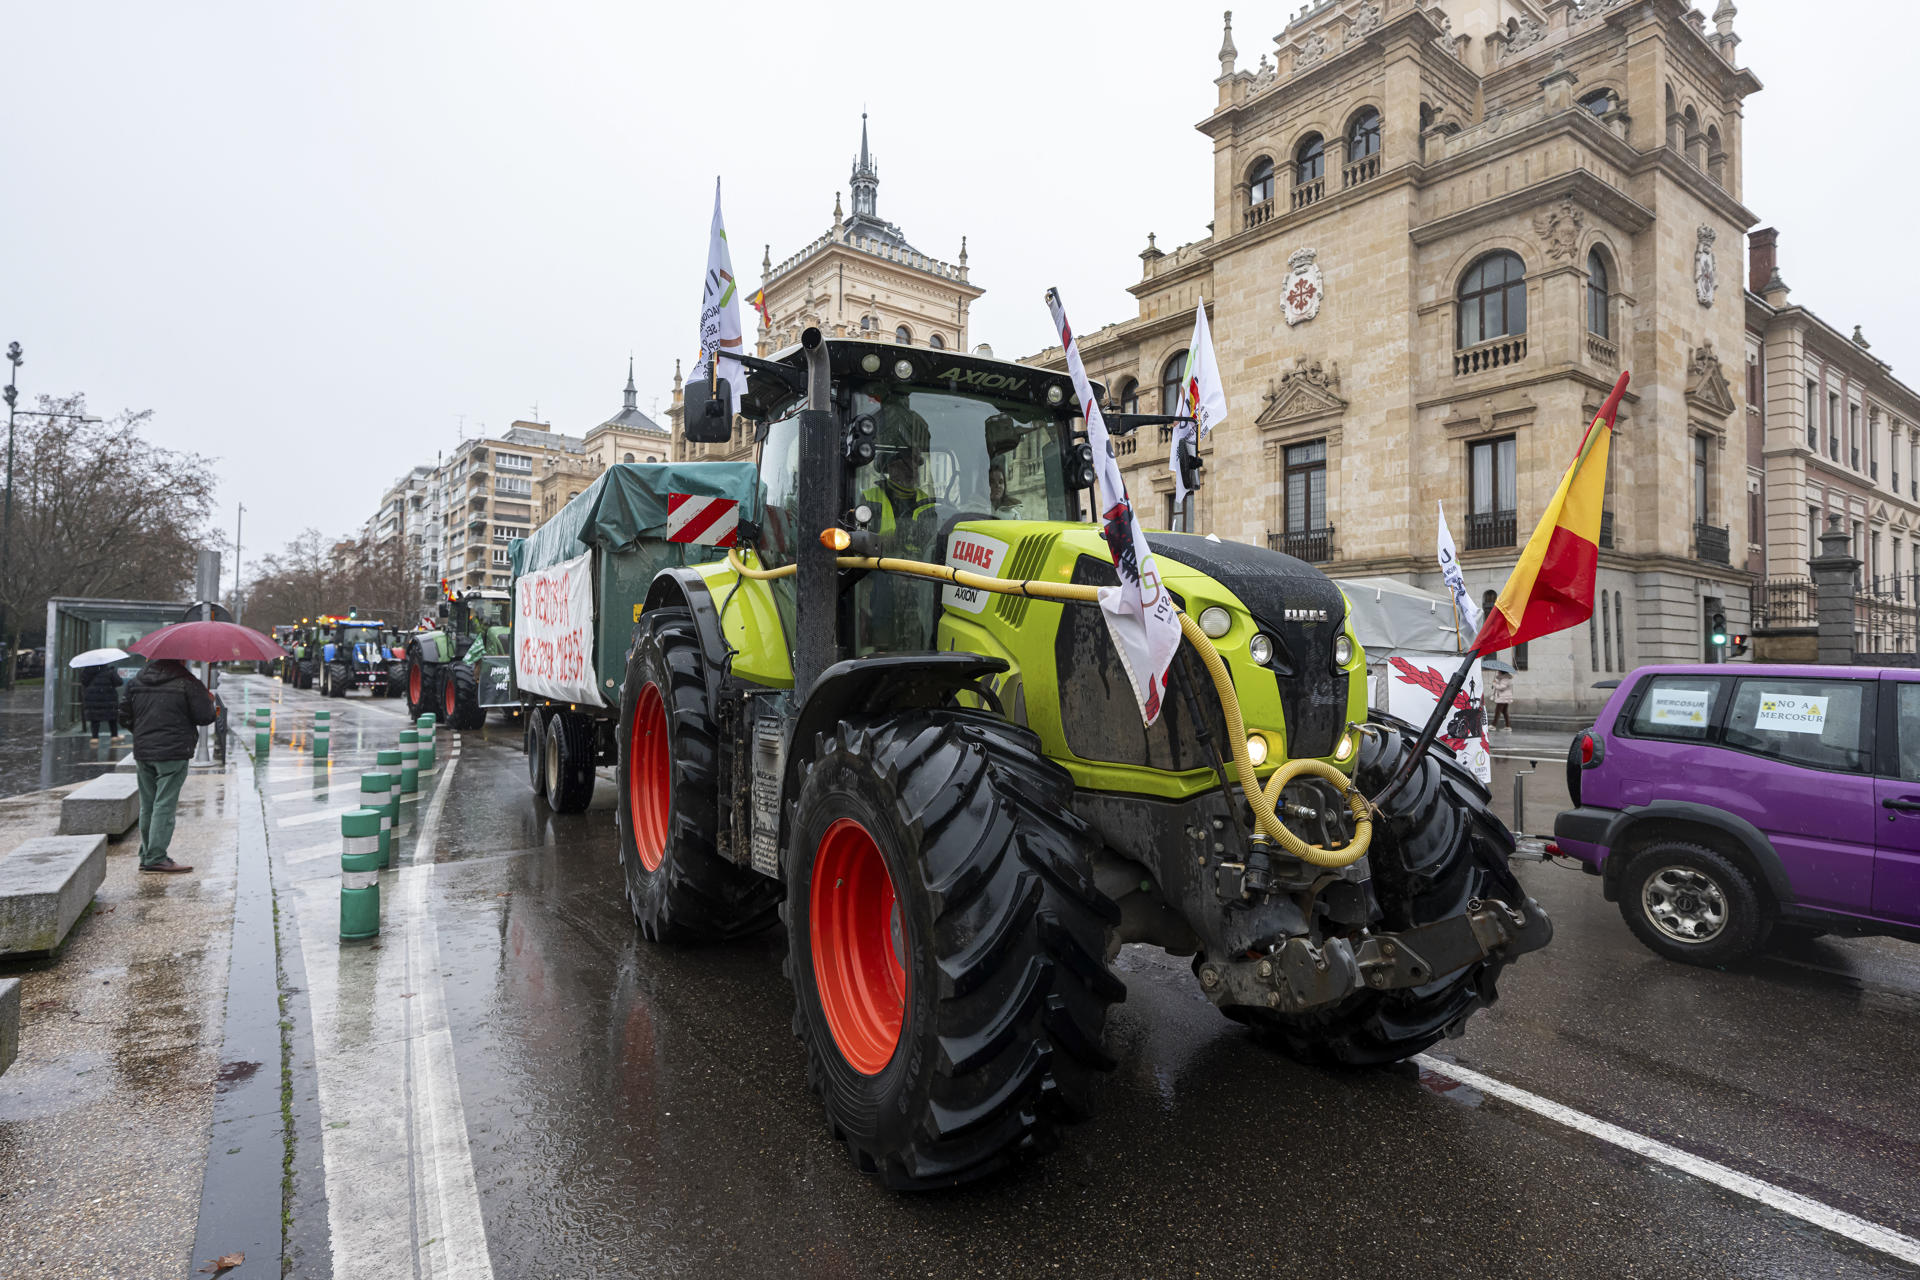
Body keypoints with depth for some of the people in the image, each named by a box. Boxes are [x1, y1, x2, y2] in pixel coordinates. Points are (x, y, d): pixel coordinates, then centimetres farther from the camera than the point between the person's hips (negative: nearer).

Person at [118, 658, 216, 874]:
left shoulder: (136, 682, 10)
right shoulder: (187, 682, -10)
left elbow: (124, 713, 15)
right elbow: (204, 716, -10)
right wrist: (209, 701, 10)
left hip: (142, 752, 6)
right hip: (173, 753, -6)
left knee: (147, 806, 13)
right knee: (164, 805, -4)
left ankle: (146, 856, 20)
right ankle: (156, 858, -5)